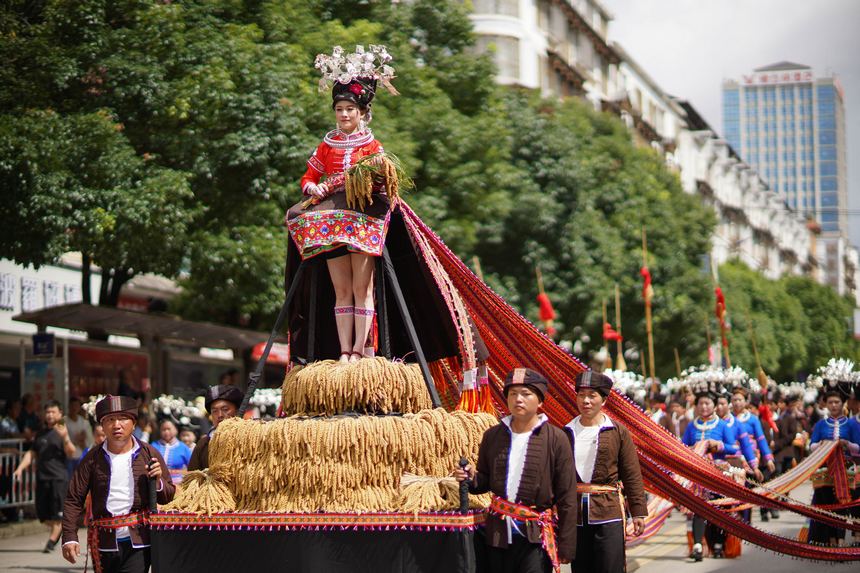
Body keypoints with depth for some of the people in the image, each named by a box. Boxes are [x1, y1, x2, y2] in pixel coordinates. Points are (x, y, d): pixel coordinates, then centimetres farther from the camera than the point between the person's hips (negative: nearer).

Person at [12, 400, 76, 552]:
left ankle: (52, 540, 4)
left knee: (56, 513, -5)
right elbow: (32, 453, 20)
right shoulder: (41, 434, 15)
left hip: (58, 478, -5)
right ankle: (57, 530, 31)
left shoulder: (63, 431, -1)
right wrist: (20, 468, 7)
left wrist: (65, 438, -30)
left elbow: (71, 453, -13)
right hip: (42, 477, 5)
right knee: (42, 513, 8)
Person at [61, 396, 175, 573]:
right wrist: (69, 537, -7)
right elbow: (74, 500, 3)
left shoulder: (149, 454, 2)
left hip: (138, 542, -2)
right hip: (105, 543, 2)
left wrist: (158, 482, -13)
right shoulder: (93, 458, 1)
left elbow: (169, 497, 8)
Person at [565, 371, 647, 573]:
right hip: (575, 514, 3)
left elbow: (632, 475, 2)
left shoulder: (618, 431, 1)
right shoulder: (567, 433, 7)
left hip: (609, 513, -3)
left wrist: (639, 512, -1)